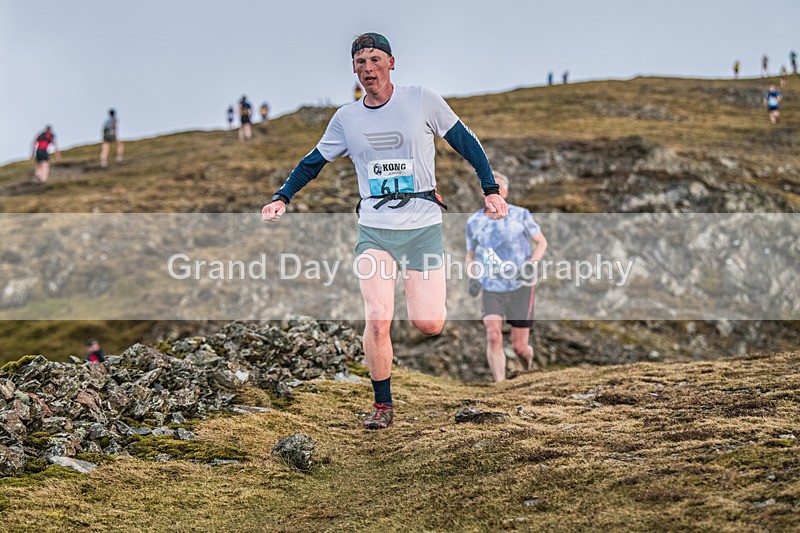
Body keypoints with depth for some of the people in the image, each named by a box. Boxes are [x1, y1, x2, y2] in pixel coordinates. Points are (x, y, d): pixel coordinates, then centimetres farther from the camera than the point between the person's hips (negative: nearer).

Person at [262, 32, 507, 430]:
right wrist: (282, 198, 7)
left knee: (428, 324, -6)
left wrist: (490, 190, 2)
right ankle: (382, 404, 3)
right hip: (374, 229, 1)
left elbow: (465, 142, 6)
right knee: (377, 320, -13)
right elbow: (314, 162, 19)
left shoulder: (422, 100, 0)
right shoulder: (346, 118, 8)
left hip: (424, 225, -1)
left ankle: (424, 296, 31)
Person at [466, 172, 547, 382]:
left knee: (519, 347, 3)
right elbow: (470, 256, 14)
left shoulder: (520, 215, -6)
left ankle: (528, 358, 40)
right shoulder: (474, 222, 0)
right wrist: (473, 278, -5)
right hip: (491, 291, 1)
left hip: (520, 288, -1)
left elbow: (541, 242, 4)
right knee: (493, 337, -21)